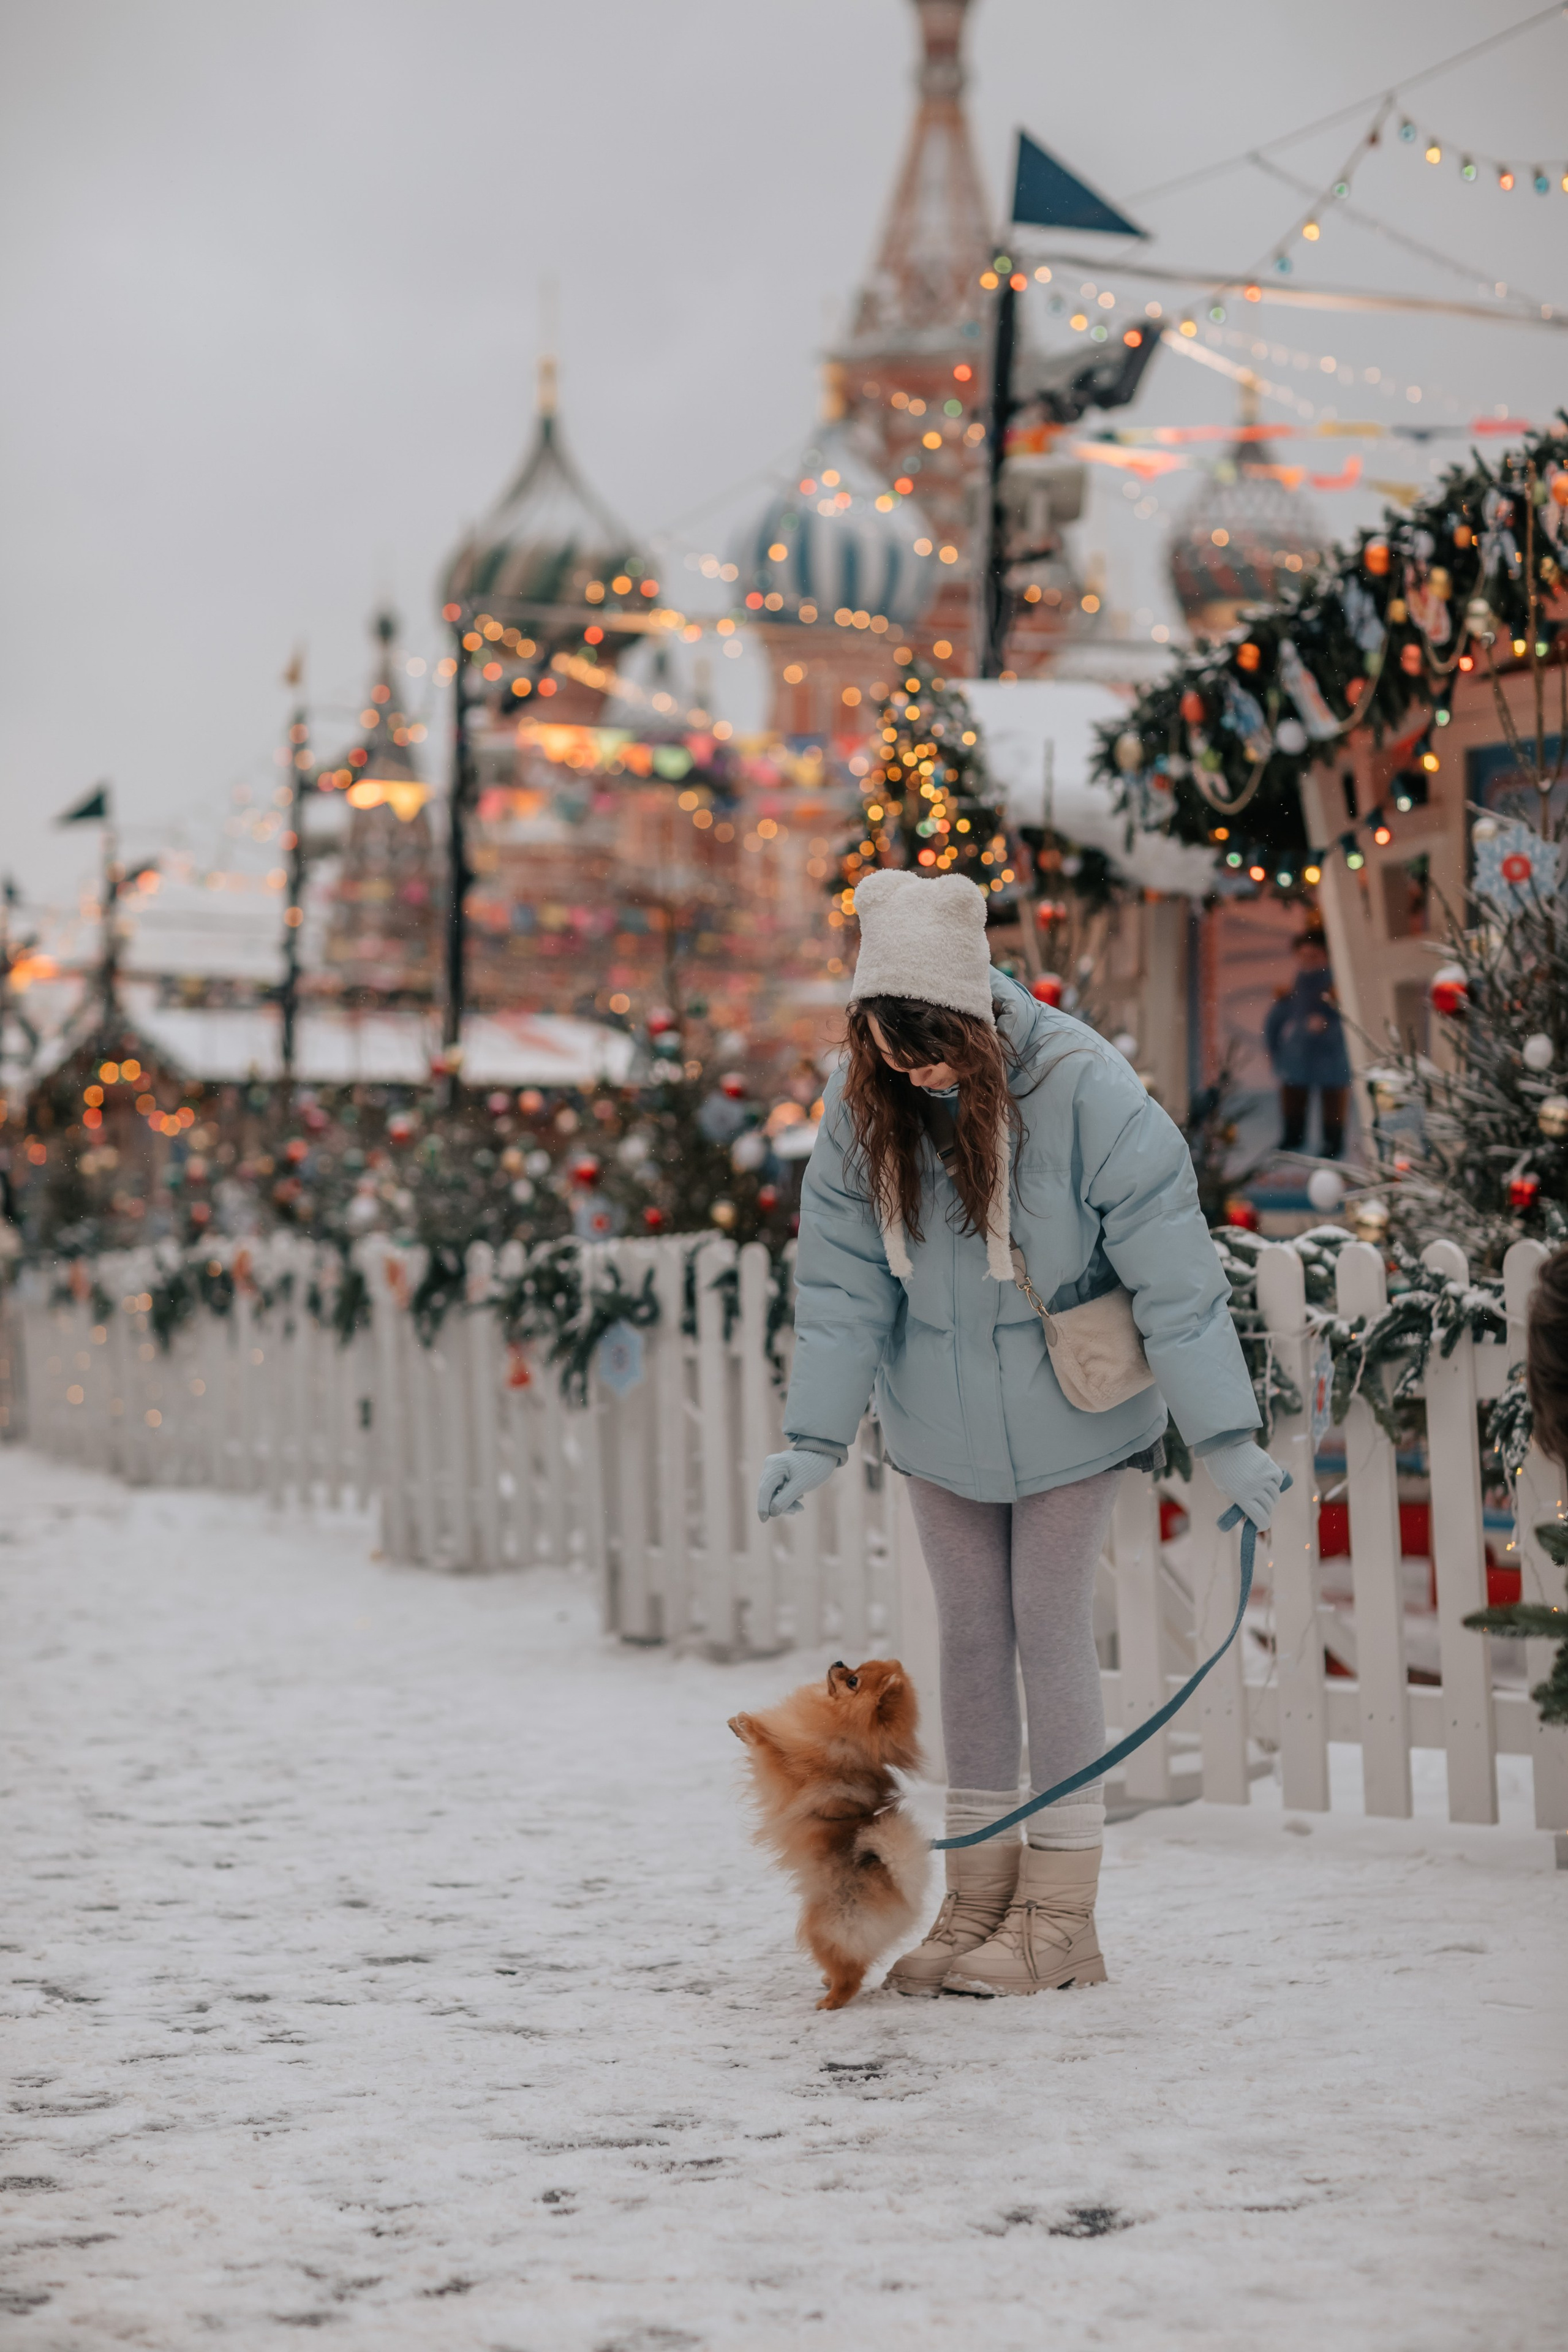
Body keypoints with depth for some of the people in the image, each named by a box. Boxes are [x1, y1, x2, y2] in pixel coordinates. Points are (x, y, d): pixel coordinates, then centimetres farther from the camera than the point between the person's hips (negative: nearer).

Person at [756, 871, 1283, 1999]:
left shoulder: (1083, 1087, -23)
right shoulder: (860, 1102, -11)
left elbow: (1172, 1270, -20)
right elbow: (842, 1278, -5)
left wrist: (1225, 1435, -21)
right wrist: (819, 1434, -11)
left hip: (1068, 1415, -4)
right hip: (941, 1425, 4)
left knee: (1051, 1632, -3)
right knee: (971, 1637, 8)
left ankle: (1061, 1916, 5)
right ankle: (976, 1904, 16)